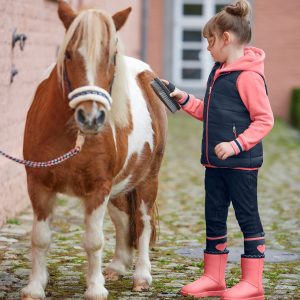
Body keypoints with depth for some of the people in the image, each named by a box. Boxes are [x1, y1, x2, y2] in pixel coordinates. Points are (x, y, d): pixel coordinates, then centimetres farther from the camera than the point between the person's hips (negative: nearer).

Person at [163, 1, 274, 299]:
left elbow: (264, 120, -17)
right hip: (215, 162, 9)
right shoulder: (218, 71, 12)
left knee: (247, 218, 0)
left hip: (241, 162, -9)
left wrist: (236, 145, -24)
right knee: (214, 218, 12)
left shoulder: (248, 76, -16)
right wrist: (183, 99, 12)